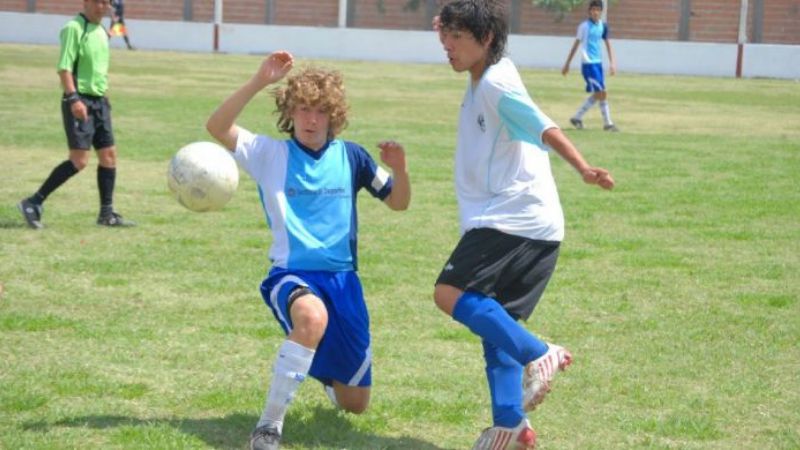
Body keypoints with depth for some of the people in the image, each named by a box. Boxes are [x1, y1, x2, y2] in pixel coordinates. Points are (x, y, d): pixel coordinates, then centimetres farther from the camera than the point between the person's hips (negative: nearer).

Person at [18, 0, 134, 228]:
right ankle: (34, 203, -6)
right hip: (79, 102, -9)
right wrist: (73, 98, -26)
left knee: (109, 155, 6)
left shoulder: (101, 32, 15)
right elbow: (64, 67, -17)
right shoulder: (74, 28, -11)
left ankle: (107, 214, 13)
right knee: (79, 160, -13)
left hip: (99, 101, 9)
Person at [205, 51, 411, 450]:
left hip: (342, 278, 4)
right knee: (312, 316, -43)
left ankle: (323, 368, 50)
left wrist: (399, 169, -11)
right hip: (291, 275, -3)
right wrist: (259, 82, -26)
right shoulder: (270, 154, -3)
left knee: (355, 403, 11)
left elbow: (398, 203, 11)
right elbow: (217, 127, -17)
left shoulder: (350, 157, 3)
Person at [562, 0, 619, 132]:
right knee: (601, 93, -10)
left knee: (597, 94, 10)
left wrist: (612, 62, 5)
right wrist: (567, 64, 0)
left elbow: (608, 44, 15)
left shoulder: (603, 26, 8)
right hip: (588, 63, -7)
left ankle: (577, 117, 22)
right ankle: (607, 122, -3)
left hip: (598, 63, 7)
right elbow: (576, 44, -4)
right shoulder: (585, 26, -8)